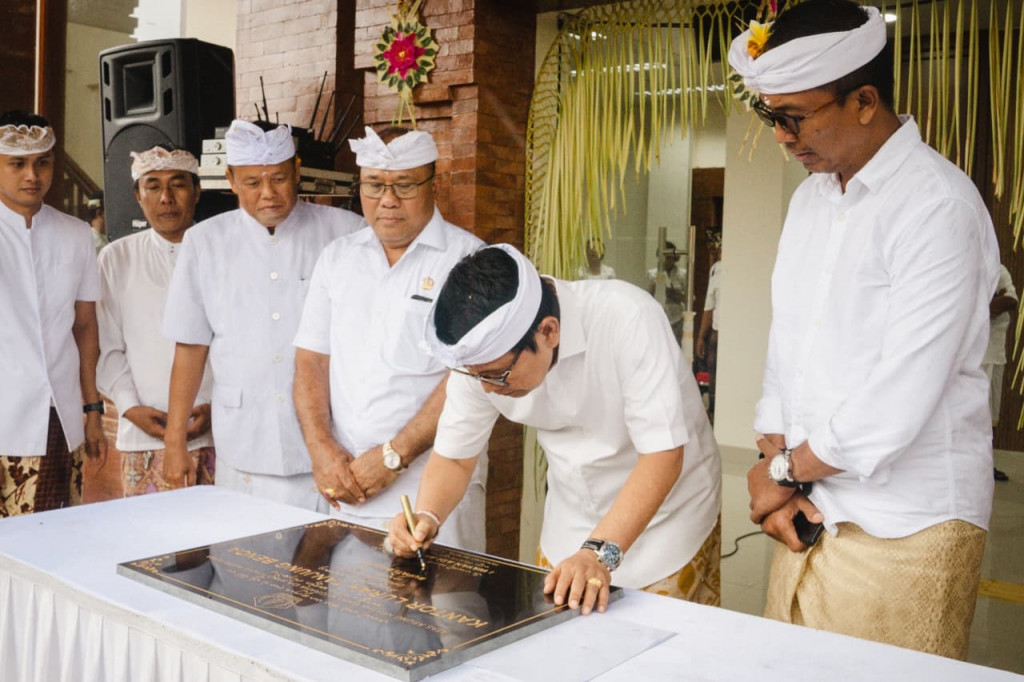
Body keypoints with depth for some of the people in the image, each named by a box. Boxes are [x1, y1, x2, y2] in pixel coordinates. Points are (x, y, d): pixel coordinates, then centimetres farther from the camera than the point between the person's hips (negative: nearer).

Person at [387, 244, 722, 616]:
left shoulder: (627, 319, -32)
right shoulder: (481, 353, -18)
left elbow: (662, 455, -32)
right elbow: (453, 457, -6)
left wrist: (600, 553, -41)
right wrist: (426, 516, -25)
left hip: (666, 520, -4)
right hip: (573, 526, 4)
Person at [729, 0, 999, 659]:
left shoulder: (939, 205, -16)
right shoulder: (810, 196, 10)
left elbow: (900, 398, -21)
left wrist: (787, 469, -8)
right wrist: (775, 465, 0)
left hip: (904, 534, -7)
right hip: (809, 515, 7)